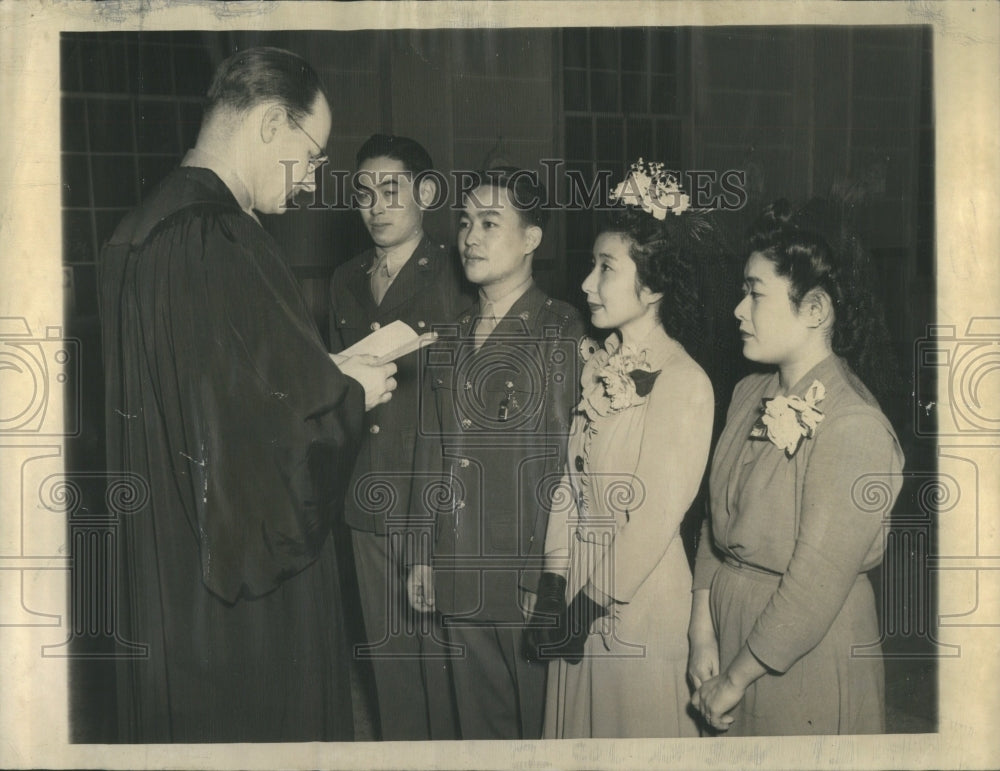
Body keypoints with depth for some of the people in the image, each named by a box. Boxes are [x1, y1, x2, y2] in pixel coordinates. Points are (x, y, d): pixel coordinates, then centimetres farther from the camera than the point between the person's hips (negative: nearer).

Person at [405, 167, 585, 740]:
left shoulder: (561, 331, -8)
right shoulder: (450, 336, 11)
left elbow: (564, 461, -11)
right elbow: (433, 452, 13)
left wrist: (546, 581, -13)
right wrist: (421, 554, 11)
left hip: (527, 577, -5)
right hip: (459, 575, 6)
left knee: (538, 724, 7)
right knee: (480, 724, 16)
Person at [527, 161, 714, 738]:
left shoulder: (684, 383, -17)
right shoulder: (597, 364, 4)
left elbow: (658, 518, -16)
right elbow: (571, 476, 4)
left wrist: (595, 603, -11)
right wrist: (555, 582, -2)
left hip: (641, 602, -6)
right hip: (579, 589, 6)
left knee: (636, 733, 10)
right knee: (576, 729, 18)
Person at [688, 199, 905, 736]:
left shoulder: (854, 429, -23)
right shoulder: (750, 395, 1)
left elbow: (814, 590, -22)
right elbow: (715, 521, 5)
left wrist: (736, 680, -14)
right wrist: (702, 635, -2)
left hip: (804, 665, -6)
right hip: (728, 627, 7)